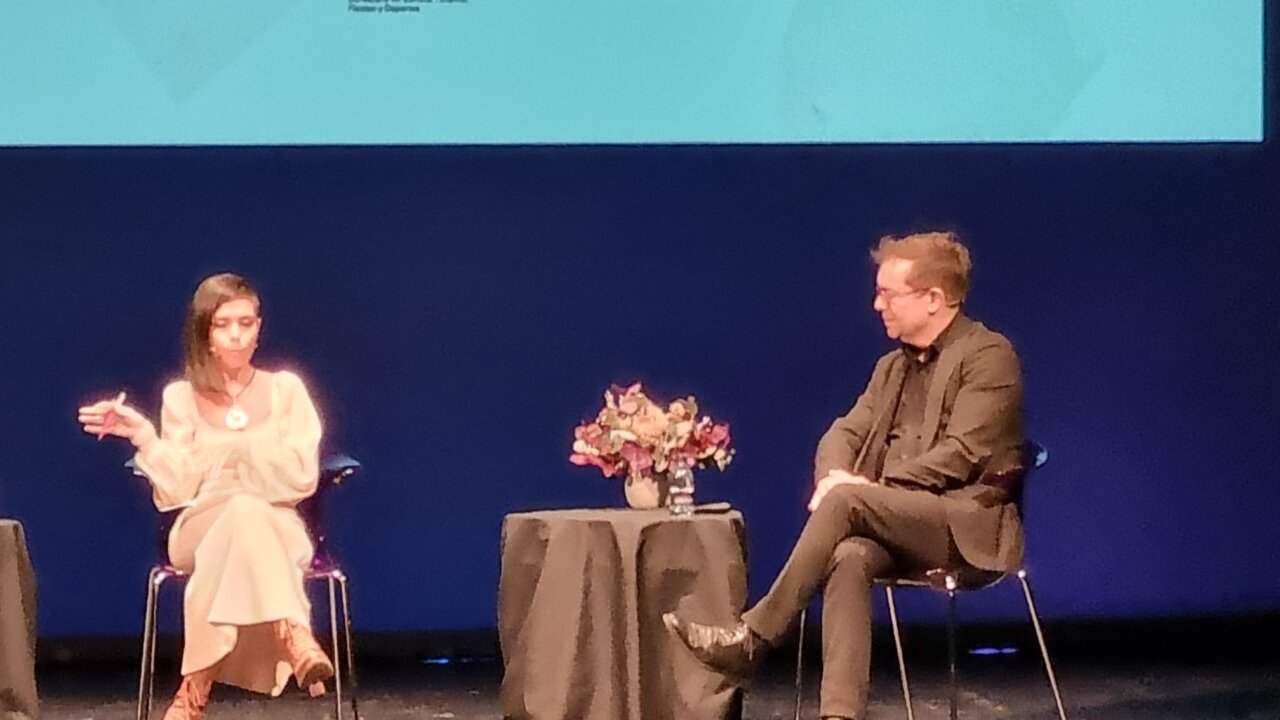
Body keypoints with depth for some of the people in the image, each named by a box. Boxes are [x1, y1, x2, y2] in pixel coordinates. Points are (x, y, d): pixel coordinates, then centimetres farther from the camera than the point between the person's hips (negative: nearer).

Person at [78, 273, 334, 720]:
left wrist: (235, 446, -9)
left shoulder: (285, 389, 7)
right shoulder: (182, 397, 7)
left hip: (278, 532, 0)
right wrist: (143, 436, -15)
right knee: (244, 511, -38)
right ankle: (295, 641, -54)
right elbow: (177, 491, -2)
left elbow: (301, 478, -2)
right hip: (202, 533, 0)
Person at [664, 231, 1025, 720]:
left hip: (966, 524, -6)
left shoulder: (988, 355, -5)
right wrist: (833, 476, -12)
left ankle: (752, 638, -24)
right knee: (848, 557, -30)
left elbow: (961, 455, -15)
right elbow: (844, 434, 13)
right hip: (895, 527, 6)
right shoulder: (893, 367, 20)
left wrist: (872, 485, -19)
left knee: (846, 499, -30)